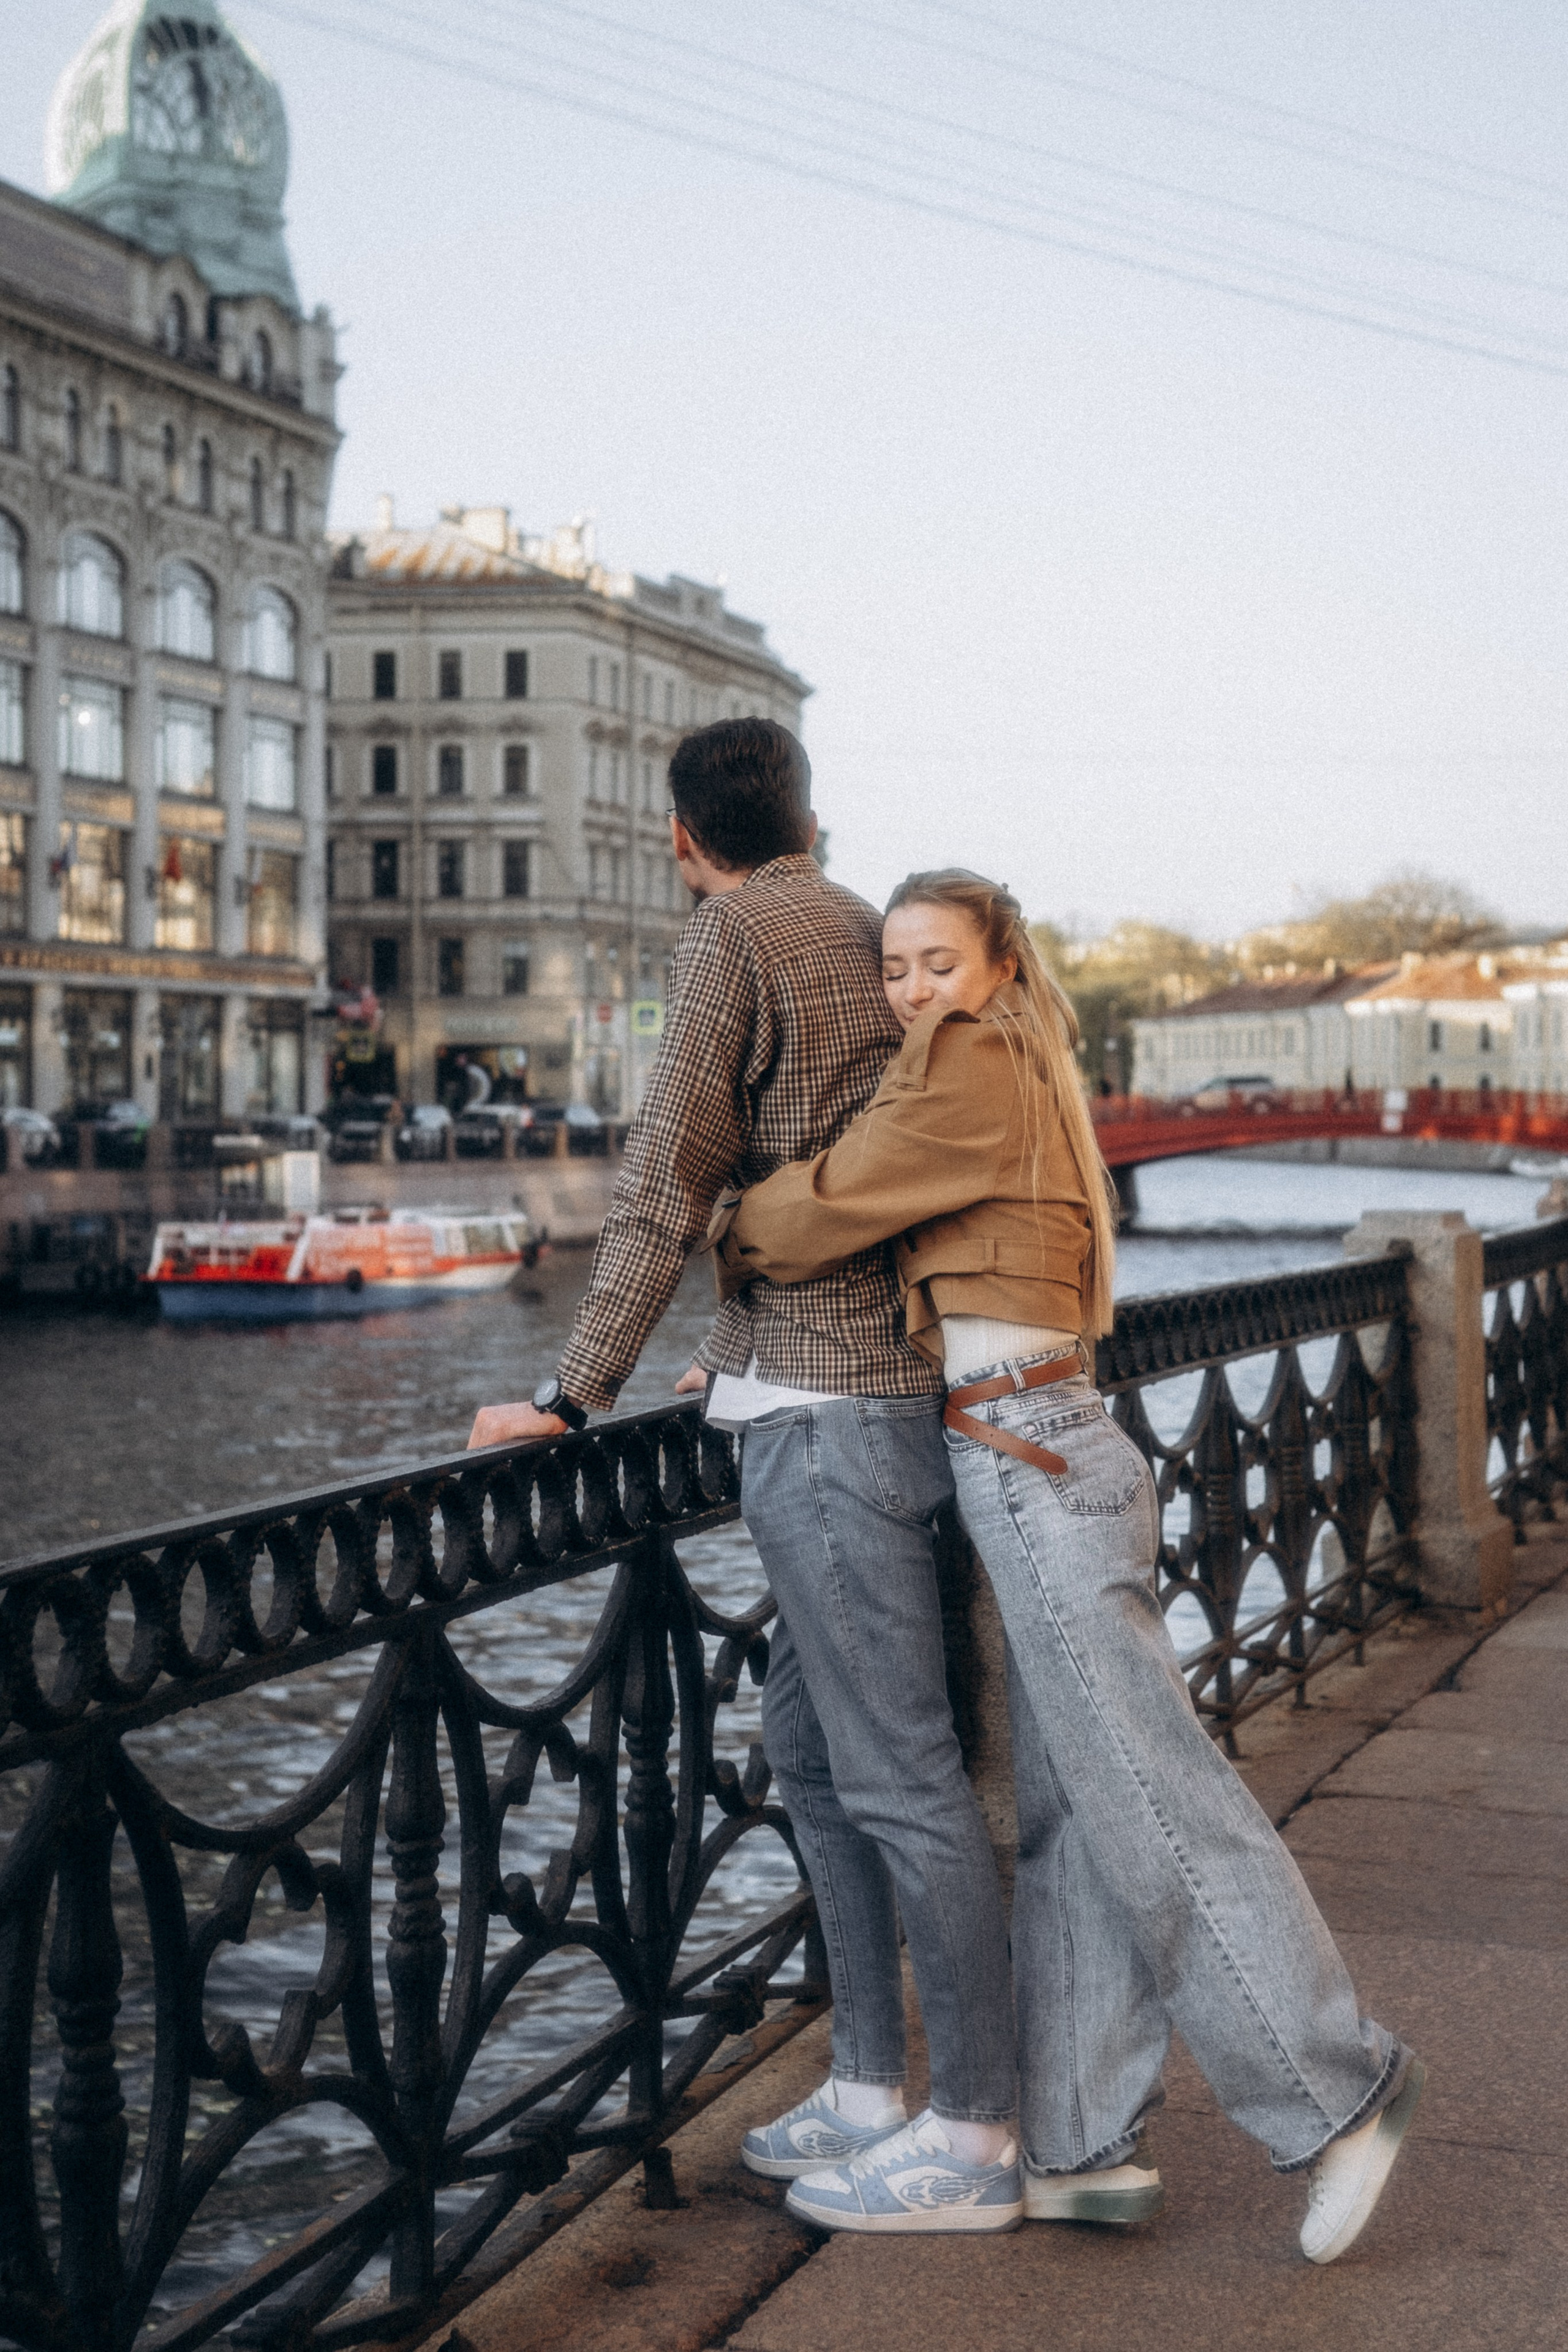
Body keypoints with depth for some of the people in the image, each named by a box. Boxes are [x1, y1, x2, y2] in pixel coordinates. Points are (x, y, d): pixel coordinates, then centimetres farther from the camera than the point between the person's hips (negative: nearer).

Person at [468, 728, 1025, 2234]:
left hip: (823, 1407, -9)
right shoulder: (879, 938, 17)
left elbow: (669, 1181, -12)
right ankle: (870, 2091, 22)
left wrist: (576, 1394, -10)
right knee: (809, 1738, 16)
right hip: (893, 1385, 9)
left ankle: (978, 2138, 3)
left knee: (896, 1769, -5)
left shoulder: (730, 938, -6)